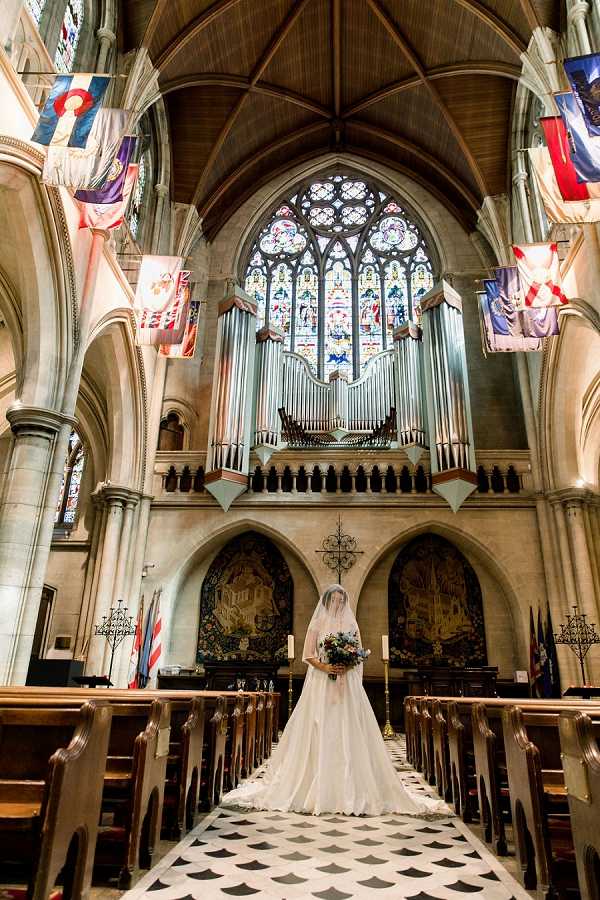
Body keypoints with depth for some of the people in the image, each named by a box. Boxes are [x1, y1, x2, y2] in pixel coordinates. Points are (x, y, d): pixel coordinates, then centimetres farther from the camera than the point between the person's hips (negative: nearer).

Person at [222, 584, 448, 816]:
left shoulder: (351, 625, 8)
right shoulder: (317, 624, 3)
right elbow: (308, 655, 1)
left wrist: (347, 666, -11)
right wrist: (324, 667, -15)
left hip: (347, 685, 2)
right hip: (321, 684, -1)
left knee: (347, 732, -1)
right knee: (320, 733, -1)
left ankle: (350, 788, 6)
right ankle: (317, 788, 7)